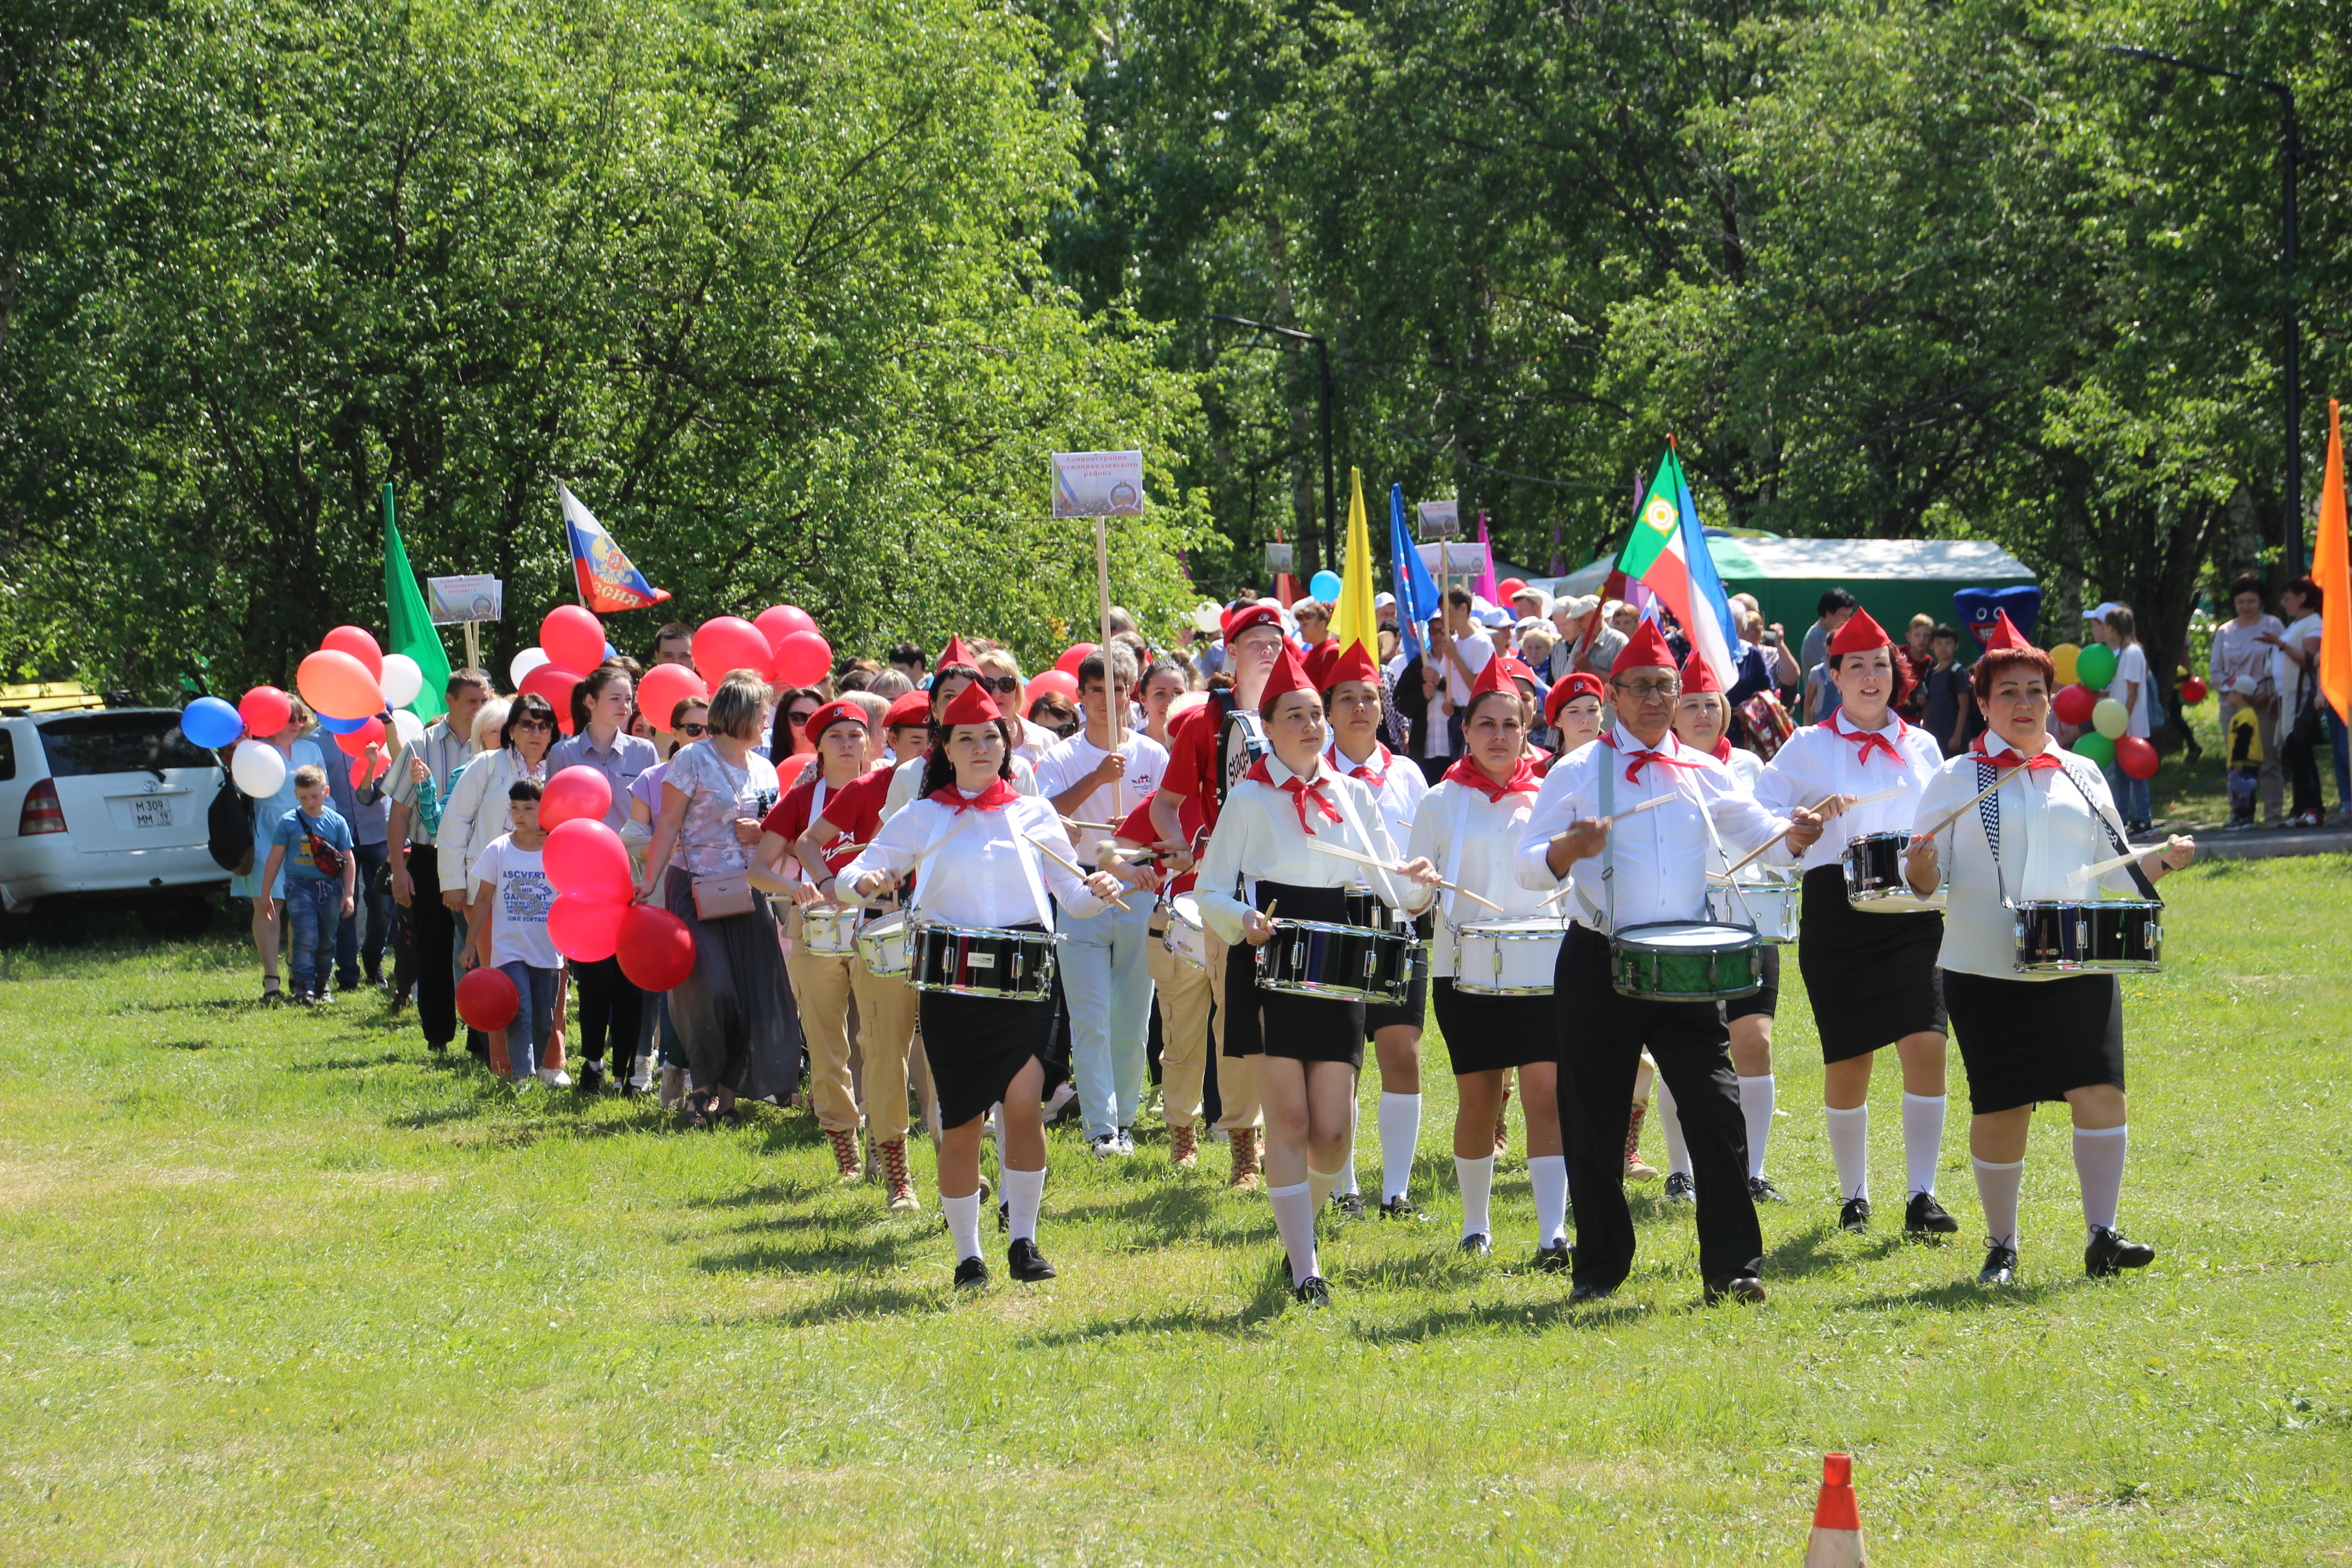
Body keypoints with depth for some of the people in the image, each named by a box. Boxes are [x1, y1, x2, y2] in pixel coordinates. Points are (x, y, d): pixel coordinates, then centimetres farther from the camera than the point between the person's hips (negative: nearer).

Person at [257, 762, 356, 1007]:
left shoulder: (337, 823, 3)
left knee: (327, 941, 9)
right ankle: (304, 988, -17)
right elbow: (275, 859, 5)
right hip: (300, 887, -2)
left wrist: (348, 894, 3)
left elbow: (348, 861, 7)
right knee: (306, 937, -15)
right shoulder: (287, 823, 0)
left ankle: (321, 985, 23)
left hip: (330, 888, 2)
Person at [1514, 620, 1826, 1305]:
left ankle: (1732, 1266, -5)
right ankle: (1600, 1268, 17)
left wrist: (1795, 834, -13)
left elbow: (1760, 831, 10)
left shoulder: (1703, 773, 11)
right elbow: (1527, 867, 0)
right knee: (1595, 1126, 3)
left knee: (1718, 1113, -9)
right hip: (1598, 965, -1)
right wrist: (1567, 850, -22)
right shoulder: (1578, 772, 3)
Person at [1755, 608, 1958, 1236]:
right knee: (1848, 1061, 3)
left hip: (1913, 910, 1)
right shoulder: (1808, 747, 5)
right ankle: (1854, 1196, 19)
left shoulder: (1922, 747, 13)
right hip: (1837, 914, -1)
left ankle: (1921, 1195, -8)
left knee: (1925, 1043, -14)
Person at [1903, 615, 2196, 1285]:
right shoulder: (1957, 779, 4)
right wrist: (1920, 871, -22)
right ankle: (2001, 1246, 14)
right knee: (2001, 1110, 1)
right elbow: (1927, 876, 1)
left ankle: (2103, 1235, -8)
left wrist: (2162, 859, -1)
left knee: (2099, 1090, -11)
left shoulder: (2081, 777, 13)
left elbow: (2114, 871, 17)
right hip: (1989, 970, -2)